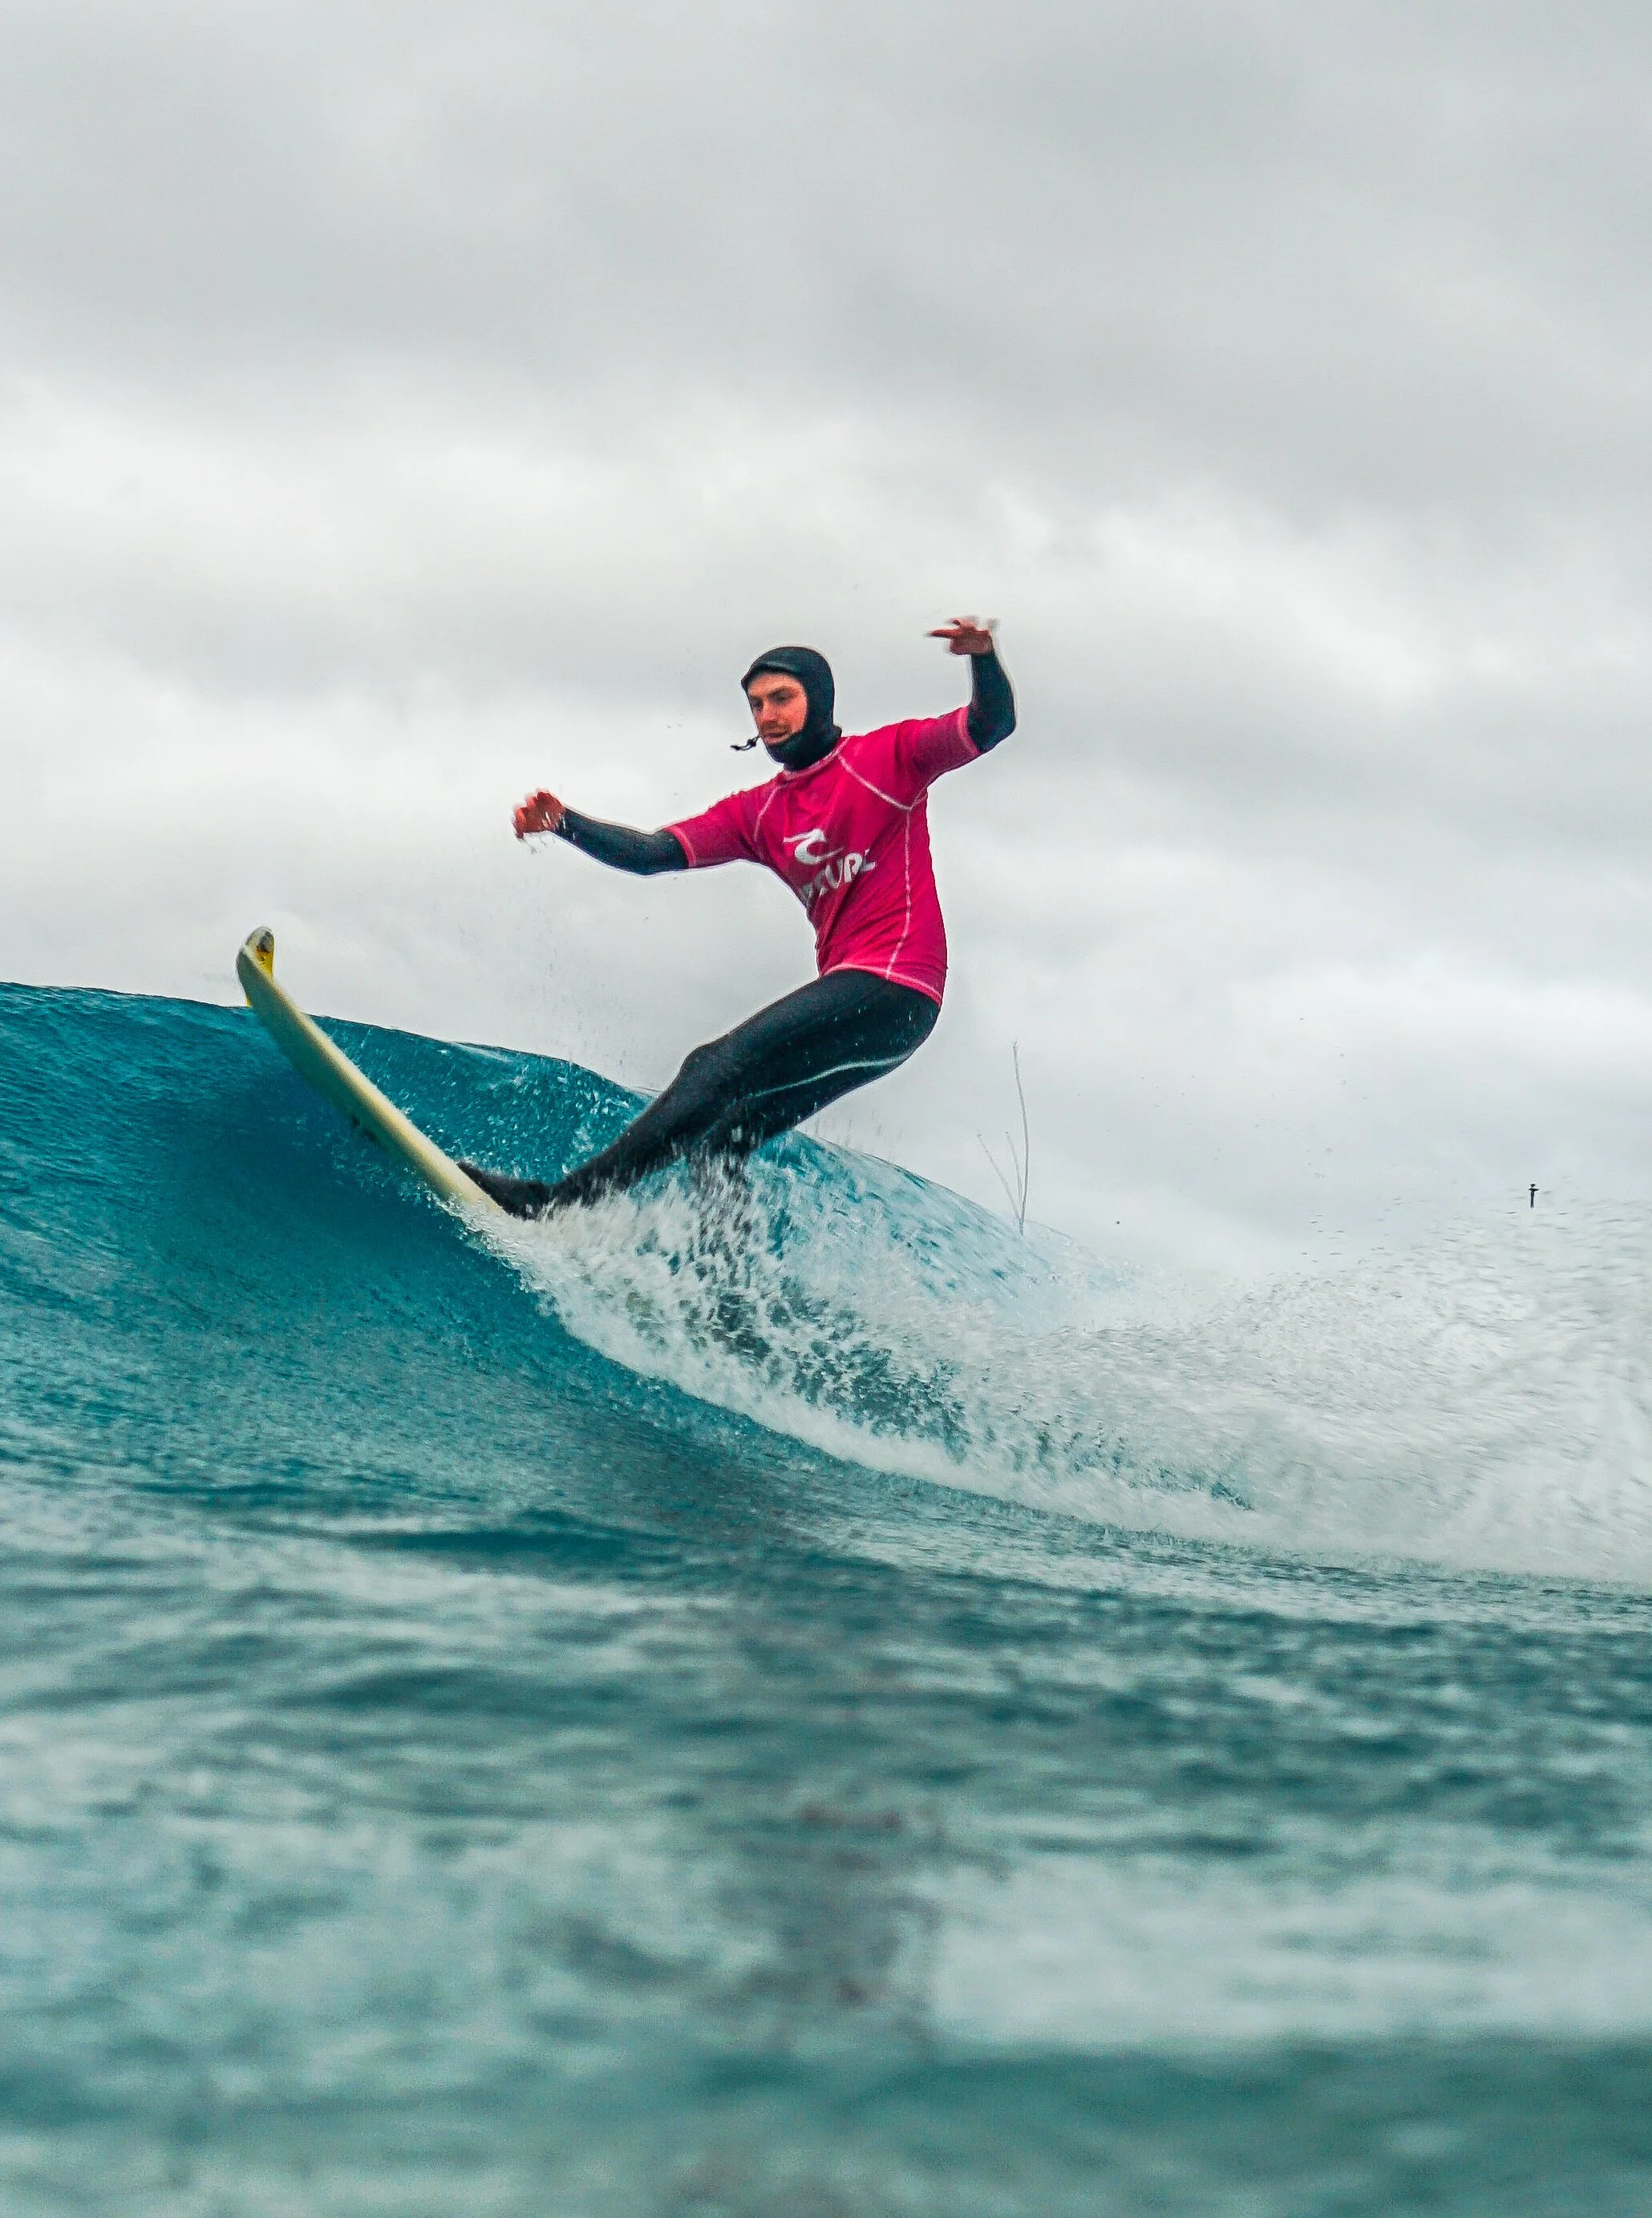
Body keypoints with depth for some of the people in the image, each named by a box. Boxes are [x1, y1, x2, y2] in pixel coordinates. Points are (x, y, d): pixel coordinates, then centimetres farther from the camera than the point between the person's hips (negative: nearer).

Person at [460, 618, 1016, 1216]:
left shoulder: (887, 757, 3)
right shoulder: (757, 813, 18)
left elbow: (991, 725, -8)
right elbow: (653, 853, 8)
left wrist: (983, 658, -29)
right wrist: (565, 825, -8)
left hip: (893, 987, -8)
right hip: (849, 993, 8)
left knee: (720, 1066, -18)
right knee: (717, 1139, 4)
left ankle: (569, 1197, -23)